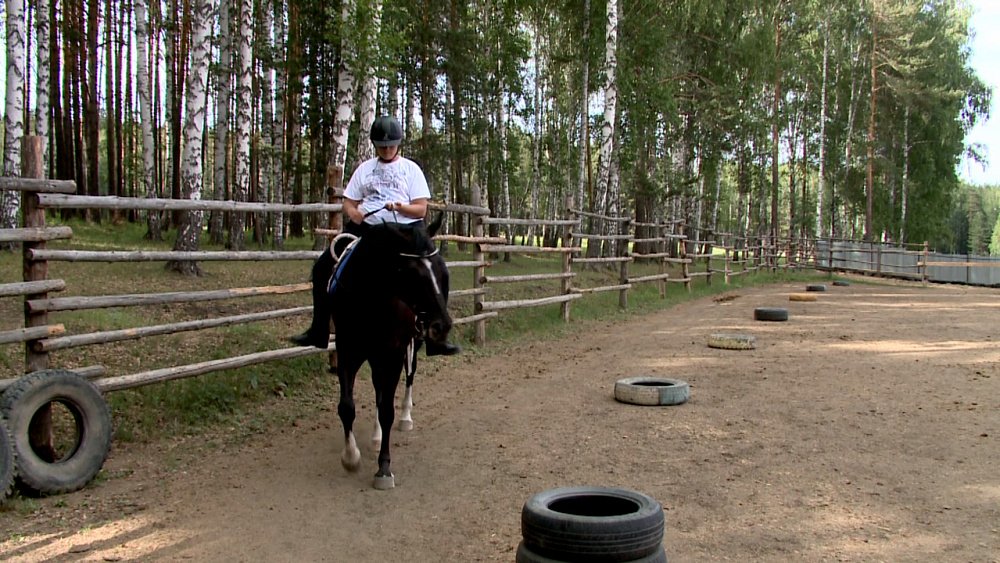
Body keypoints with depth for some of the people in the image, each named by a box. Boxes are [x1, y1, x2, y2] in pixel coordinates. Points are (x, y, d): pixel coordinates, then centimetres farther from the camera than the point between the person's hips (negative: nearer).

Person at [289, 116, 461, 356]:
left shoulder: (411, 169, 9)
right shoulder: (364, 168, 16)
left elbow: (421, 209, 2)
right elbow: (348, 202, 15)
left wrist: (401, 207, -18)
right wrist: (353, 213, -9)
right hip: (367, 227, 2)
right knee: (322, 266, -10)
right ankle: (318, 331, 1)